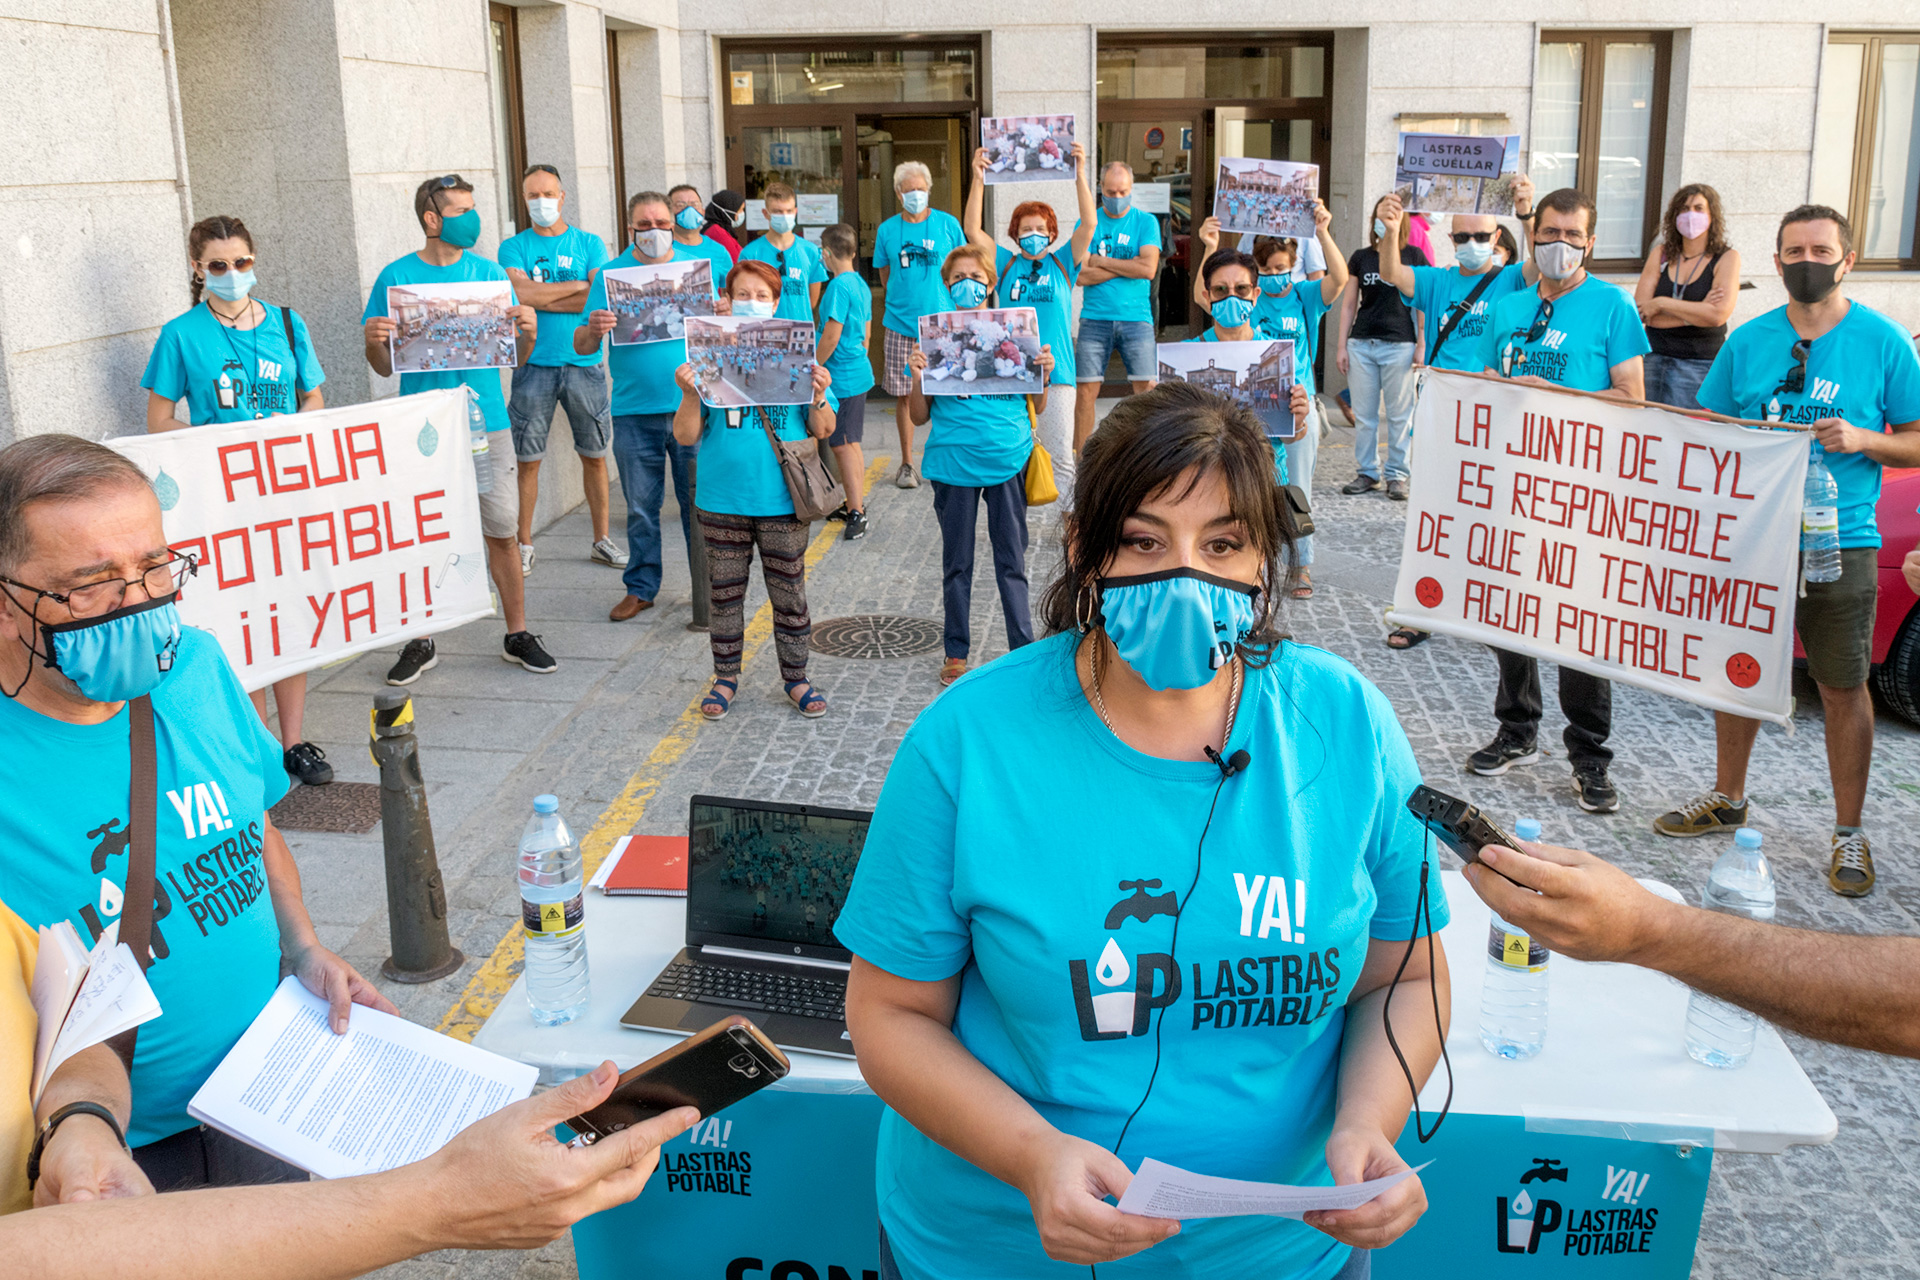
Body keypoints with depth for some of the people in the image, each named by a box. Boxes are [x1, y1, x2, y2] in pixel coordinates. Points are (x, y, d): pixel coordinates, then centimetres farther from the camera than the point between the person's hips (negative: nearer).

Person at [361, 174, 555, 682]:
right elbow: (384, 367, 5)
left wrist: (528, 331, -13)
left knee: (503, 534, 5)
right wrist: (374, 342, -16)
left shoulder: (490, 273, 6)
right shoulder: (396, 278, 1)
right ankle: (420, 642, 19)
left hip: (485, 424, 1)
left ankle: (518, 635, 19)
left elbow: (516, 359, 7)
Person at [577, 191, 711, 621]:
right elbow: (581, 346, 1)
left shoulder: (702, 262, 7)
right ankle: (641, 587, 21)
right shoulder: (610, 275, 3)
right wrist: (593, 329, -22)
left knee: (698, 501, 4)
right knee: (641, 507, 8)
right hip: (634, 412, 0)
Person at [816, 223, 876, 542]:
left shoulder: (838, 287, -18)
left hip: (841, 378, -9)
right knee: (851, 443, 17)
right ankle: (858, 503, 25)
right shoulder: (861, 285, 10)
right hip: (859, 373, 9)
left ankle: (857, 515, -4)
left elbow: (830, 338, -20)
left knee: (842, 446, -5)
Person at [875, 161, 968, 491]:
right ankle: (906, 463, 14)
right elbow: (885, 277, 15)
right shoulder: (887, 230, 6)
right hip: (900, 324, 1)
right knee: (904, 395, 3)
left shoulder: (947, 224, 3)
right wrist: (905, 300, 7)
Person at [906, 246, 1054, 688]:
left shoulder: (1012, 333, 6)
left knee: (1012, 559, 5)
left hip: (1007, 457, 0)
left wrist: (1044, 374, -8)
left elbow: (1037, 408, 10)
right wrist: (917, 377, -12)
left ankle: (1024, 649, 13)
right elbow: (920, 416, 4)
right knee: (957, 563, 9)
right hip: (953, 461, 0)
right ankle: (955, 652, 20)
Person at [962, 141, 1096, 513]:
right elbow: (972, 230, 0)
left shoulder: (1062, 263, 6)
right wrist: (978, 179, -9)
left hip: (1056, 372, -1)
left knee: (1061, 455, 2)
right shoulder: (1007, 264, 8)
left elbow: (1089, 224, -6)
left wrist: (1079, 174, -14)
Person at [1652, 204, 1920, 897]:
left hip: (1840, 541, -3)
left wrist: (1862, 440, -16)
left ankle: (1849, 832, 14)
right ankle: (1727, 798, 30)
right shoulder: (1747, 340, 7)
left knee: (1843, 686, 2)